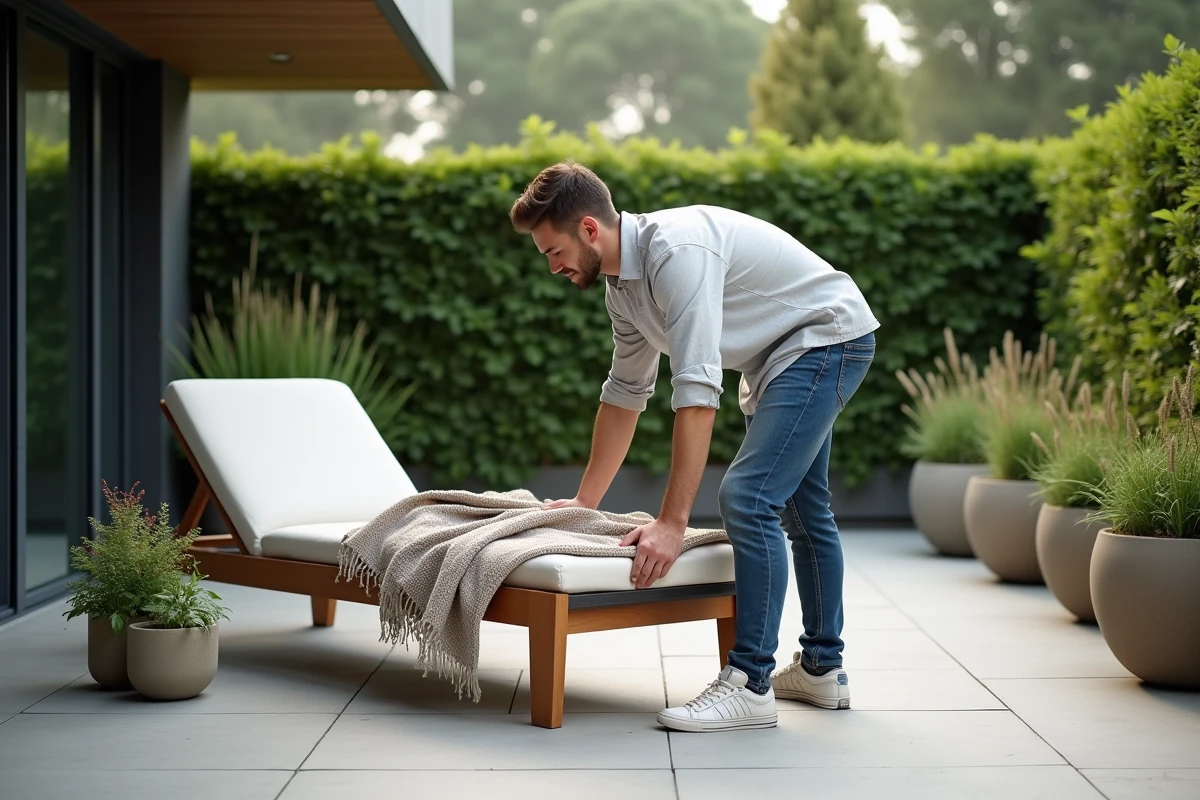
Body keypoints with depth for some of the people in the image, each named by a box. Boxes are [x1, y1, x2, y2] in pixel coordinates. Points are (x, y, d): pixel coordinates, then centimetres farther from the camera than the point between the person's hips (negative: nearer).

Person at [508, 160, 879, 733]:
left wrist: (672, 523, -35)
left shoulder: (675, 250, -30)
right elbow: (625, 392, 13)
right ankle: (821, 668, 32)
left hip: (828, 337, -11)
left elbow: (697, 393, -35)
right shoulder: (621, 282, 1)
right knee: (800, 508, 19)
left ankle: (750, 686, -17)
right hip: (784, 352, 11)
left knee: (747, 496, -20)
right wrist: (585, 502, 16)